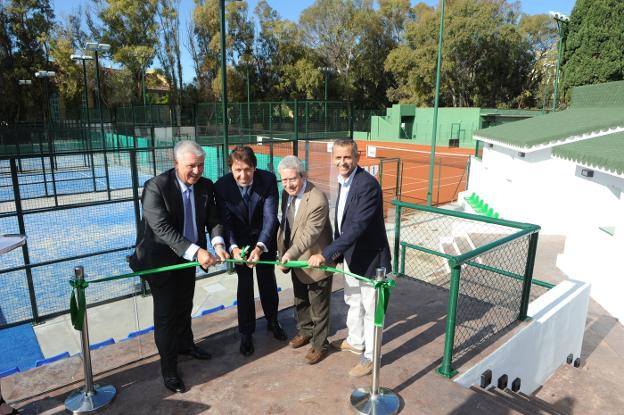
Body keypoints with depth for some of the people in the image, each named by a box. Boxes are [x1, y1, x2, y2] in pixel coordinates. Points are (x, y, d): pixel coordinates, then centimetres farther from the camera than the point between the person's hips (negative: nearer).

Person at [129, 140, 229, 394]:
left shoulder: (206, 186, -6)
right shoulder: (156, 187, -23)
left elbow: (213, 219, -5)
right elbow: (163, 228, -31)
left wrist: (218, 243, -26)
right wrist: (196, 251, -40)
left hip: (188, 257, 6)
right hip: (160, 260, -5)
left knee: (184, 306, 23)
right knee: (166, 313, 4)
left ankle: (185, 344, 47)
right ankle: (168, 369, 21)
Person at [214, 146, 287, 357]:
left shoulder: (268, 179, -26)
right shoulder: (221, 186, -23)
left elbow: (270, 217, -29)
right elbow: (225, 222, -22)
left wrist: (260, 247, -43)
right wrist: (233, 248, -40)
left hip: (265, 237, 1)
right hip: (240, 240, 0)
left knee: (268, 280, 14)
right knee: (244, 284, 2)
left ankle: (273, 321, 37)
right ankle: (246, 333, 19)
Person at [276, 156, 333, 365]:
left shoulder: (318, 201, -29)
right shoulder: (287, 193, -3)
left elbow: (310, 233, -31)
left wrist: (290, 254, -40)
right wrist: (284, 253, 6)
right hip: (296, 260, 8)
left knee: (318, 306, 11)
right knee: (300, 301, 26)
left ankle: (319, 344, 30)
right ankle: (305, 331, 48)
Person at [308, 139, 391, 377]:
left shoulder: (368, 185, -26)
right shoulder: (344, 181, 2)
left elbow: (357, 227, -32)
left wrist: (326, 254, -31)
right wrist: (337, 253, 11)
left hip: (370, 257, -8)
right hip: (350, 255, 9)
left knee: (370, 308, 9)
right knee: (353, 301, 24)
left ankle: (370, 356, 28)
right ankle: (355, 342, 46)